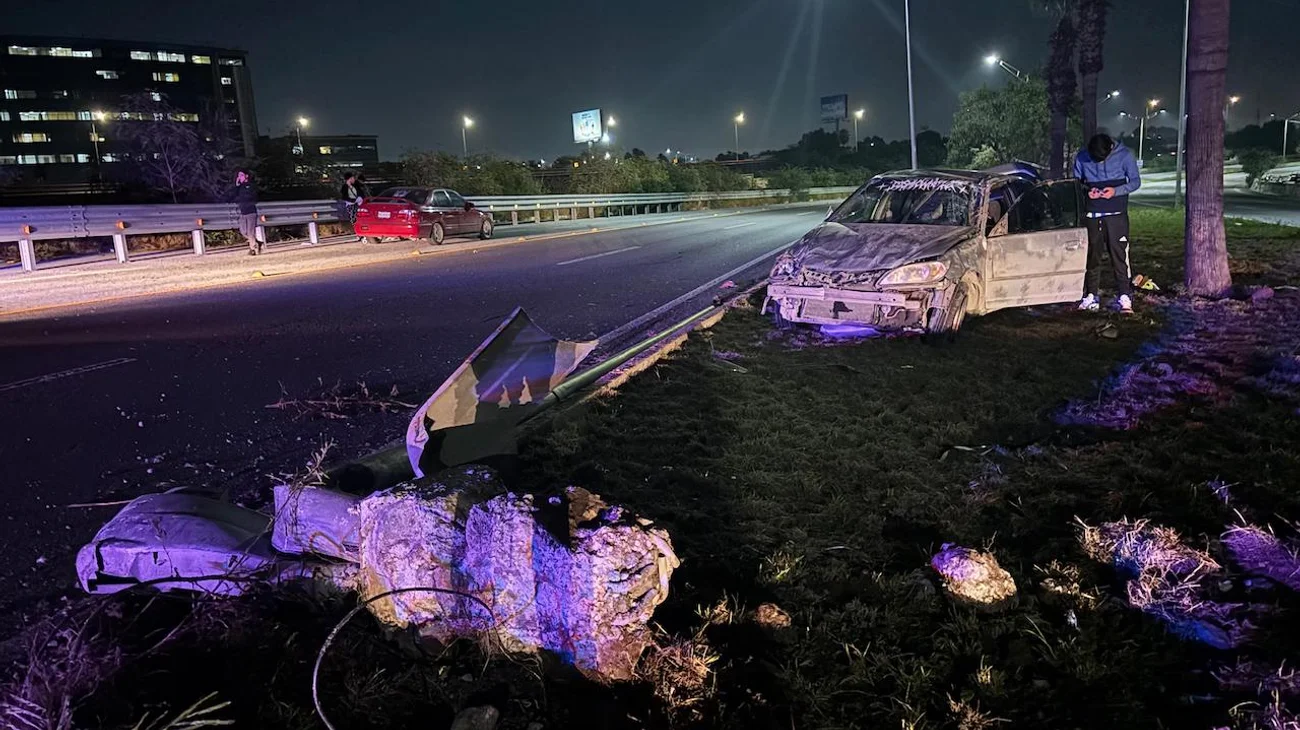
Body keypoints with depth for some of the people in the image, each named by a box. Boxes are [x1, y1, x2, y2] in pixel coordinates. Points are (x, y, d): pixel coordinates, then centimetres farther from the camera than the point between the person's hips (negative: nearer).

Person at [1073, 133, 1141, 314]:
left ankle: (1124, 296, -4)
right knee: (1092, 255, 6)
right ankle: (1092, 296, 13)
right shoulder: (1081, 157, 0)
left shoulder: (1124, 155, -4)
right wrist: (1086, 191, -11)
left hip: (1116, 214, -2)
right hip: (1091, 215, 2)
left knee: (1120, 254, -5)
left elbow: (1135, 181, 1)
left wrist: (1116, 191, -17)